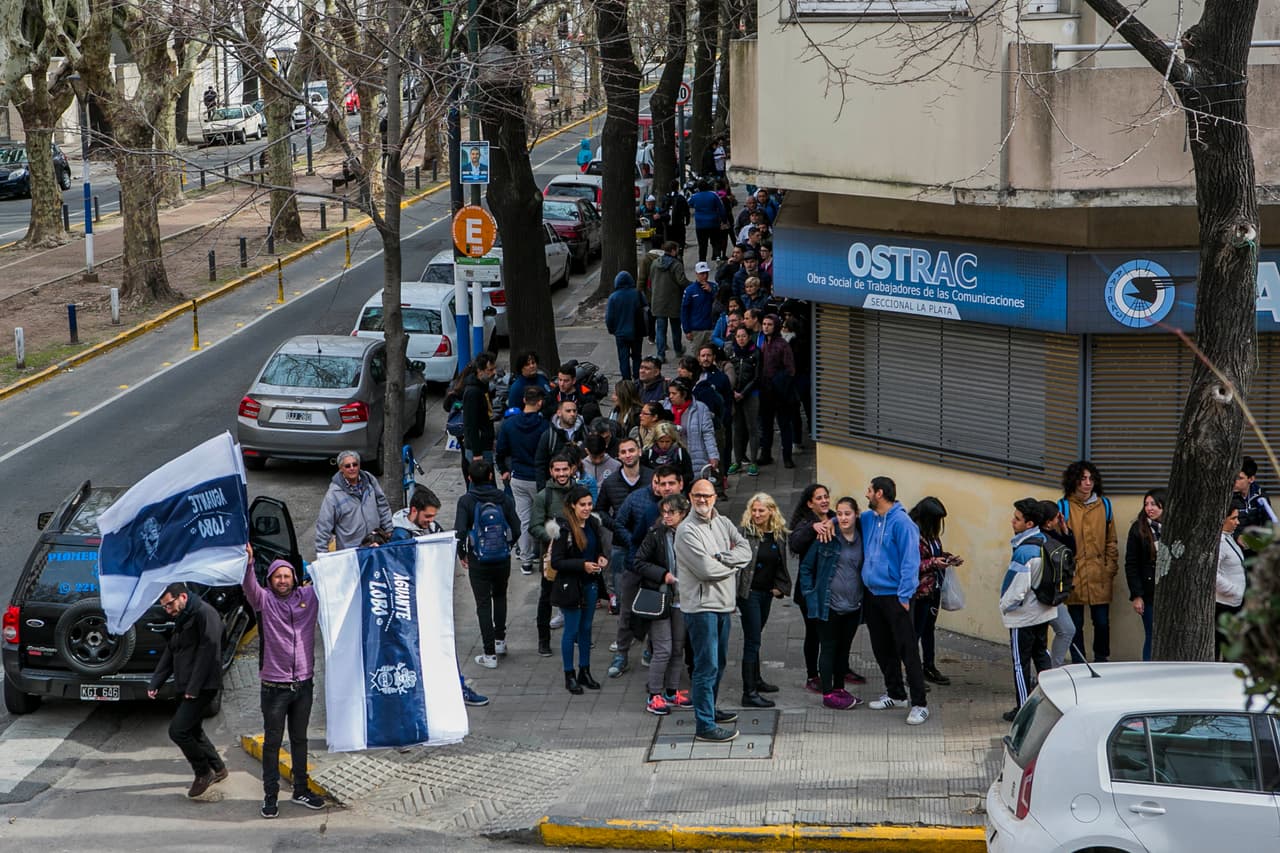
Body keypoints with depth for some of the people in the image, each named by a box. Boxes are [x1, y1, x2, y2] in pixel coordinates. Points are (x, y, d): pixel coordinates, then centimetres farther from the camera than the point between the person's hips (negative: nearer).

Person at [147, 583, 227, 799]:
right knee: (192, 730, 16)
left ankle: (204, 773, 1)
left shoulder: (204, 613, -14)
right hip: (185, 689, 10)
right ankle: (218, 769, 30)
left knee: (178, 730, -13)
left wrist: (194, 687, -23)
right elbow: (170, 653, 21)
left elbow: (208, 650, -21)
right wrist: (155, 683, 9)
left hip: (201, 687, -10)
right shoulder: (181, 620, 18)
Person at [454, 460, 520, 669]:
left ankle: (489, 654, 3)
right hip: (503, 558, 3)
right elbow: (516, 530, -5)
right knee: (500, 596, 26)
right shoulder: (504, 499, -7)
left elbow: (459, 532, -17)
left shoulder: (466, 501, -13)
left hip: (478, 560, -2)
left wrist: (462, 554, 0)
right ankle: (500, 640, 32)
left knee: (483, 604, 4)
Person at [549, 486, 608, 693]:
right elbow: (556, 562, -18)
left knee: (586, 628, 15)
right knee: (571, 630, 3)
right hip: (570, 586, -6)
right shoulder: (564, 529, -18)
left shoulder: (594, 524, 2)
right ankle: (570, 676, 14)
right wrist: (582, 565, -25)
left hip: (590, 584, 6)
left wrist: (602, 559, -4)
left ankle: (585, 672, 26)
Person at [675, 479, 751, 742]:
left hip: (723, 603, 8)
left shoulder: (723, 523, 11)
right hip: (701, 605, -8)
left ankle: (710, 709, 35)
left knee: (718, 662, 20)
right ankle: (704, 725, -7)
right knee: (707, 665, -9)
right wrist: (732, 564, -4)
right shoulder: (686, 530, -12)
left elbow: (745, 550, 0)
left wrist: (720, 558, -16)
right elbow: (705, 569, -20)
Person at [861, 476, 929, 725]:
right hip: (872, 594, 8)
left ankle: (919, 704, -7)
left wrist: (904, 595, -20)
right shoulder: (868, 519, 8)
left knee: (907, 650, -8)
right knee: (882, 649, 16)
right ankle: (895, 694, 30)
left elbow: (910, 561, -17)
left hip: (895, 597, -8)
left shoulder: (901, 522, -15)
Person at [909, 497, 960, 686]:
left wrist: (946, 557, 5)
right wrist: (933, 563, -26)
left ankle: (929, 667, 29)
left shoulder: (931, 533, 8)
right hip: (921, 590, -9)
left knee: (929, 628, 19)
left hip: (934, 588, 9)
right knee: (916, 630, -1)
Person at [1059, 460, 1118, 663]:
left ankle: (1101, 660, 20)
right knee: (1076, 623, 5)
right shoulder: (1064, 507, -1)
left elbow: (1111, 541, 12)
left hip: (1099, 576, 2)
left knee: (1102, 622, 4)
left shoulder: (1104, 505, 8)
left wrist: (1110, 568, 5)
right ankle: (1077, 664, 14)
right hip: (1074, 575, -2)